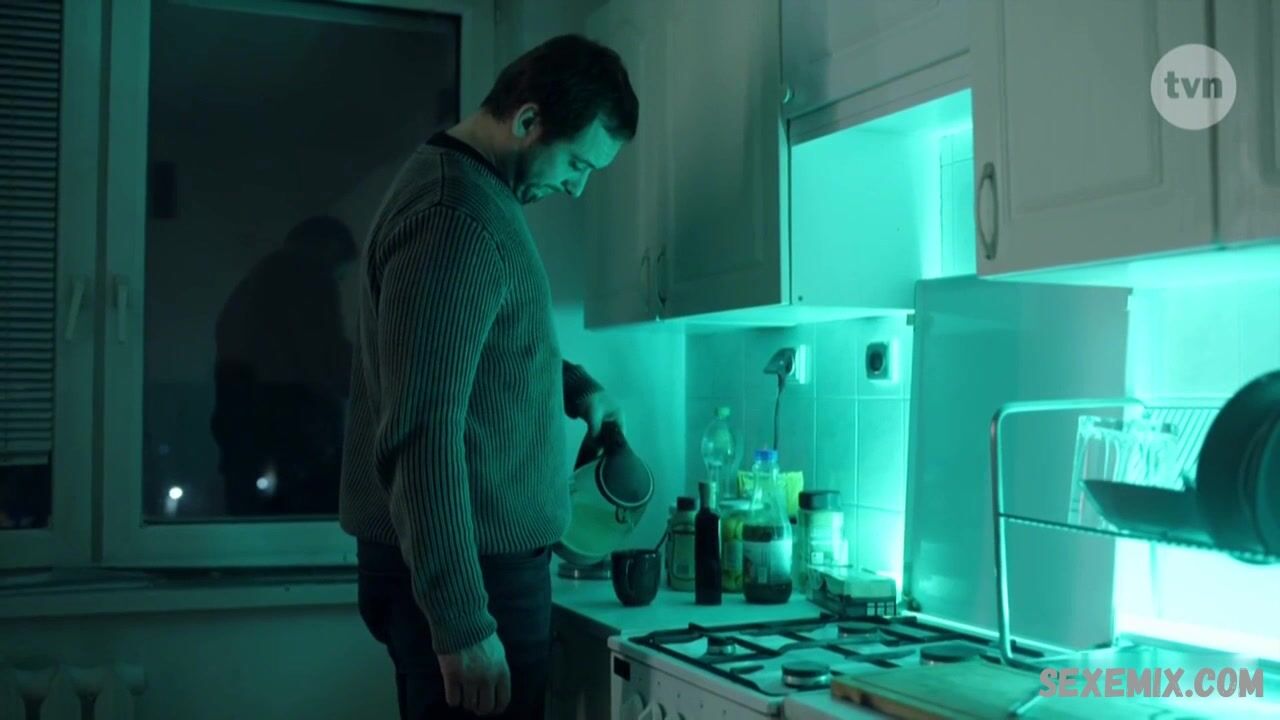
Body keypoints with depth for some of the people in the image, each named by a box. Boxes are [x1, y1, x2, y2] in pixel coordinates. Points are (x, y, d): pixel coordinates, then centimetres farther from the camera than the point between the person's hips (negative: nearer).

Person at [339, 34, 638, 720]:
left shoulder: (471, 188, 11)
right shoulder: (456, 218, -20)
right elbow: (423, 432, -25)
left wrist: (575, 387, 12)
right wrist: (462, 622, -25)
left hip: (478, 556, 10)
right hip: (469, 570, -10)